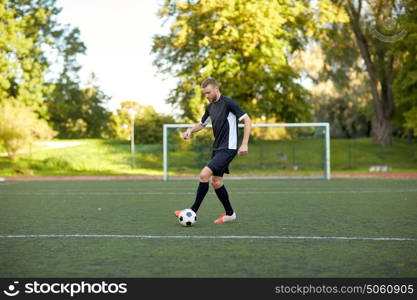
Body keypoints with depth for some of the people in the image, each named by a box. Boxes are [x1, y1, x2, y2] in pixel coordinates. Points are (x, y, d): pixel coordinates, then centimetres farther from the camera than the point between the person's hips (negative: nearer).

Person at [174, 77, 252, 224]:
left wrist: (244, 144, -20)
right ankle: (229, 213, 25)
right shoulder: (210, 107, 11)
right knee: (216, 182, 11)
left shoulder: (228, 103, -13)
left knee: (204, 175, -17)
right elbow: (202, 124, 25)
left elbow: (247, 121, -14)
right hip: (217, 148, 9)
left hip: (228, 148, -9)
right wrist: (190, 130, 3)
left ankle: (193, 210, -8)